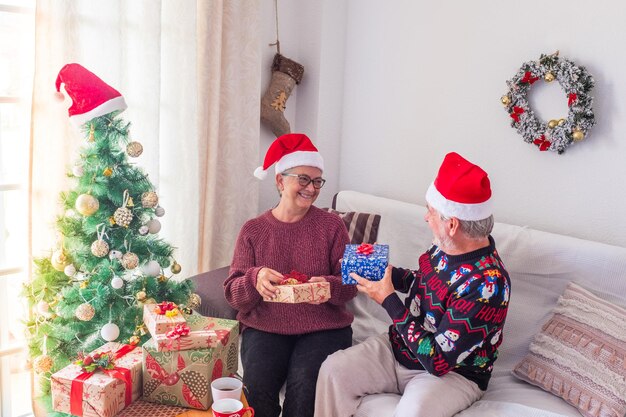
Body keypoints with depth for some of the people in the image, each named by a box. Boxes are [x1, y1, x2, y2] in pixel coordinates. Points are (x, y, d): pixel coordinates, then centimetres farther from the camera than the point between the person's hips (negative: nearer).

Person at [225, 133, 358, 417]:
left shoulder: (331, 225, 5)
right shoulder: (252, 230, 6)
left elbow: (350, 284, 3)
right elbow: (233, 293, 2)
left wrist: (329, 287, -20)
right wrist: (255, 279, -20)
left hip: (323, 327, 0)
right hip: (265, 327, 1)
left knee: (306, 386, -27)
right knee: (257, 386, -25)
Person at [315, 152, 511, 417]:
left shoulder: (486, 285, -29)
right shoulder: (445, 247, -6)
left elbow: (437, 360, -28)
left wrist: (388, 300, -22)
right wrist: (384, 272, -2)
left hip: (452, 373, -7)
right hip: (398, 347, 7)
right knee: (333, 369, -9)